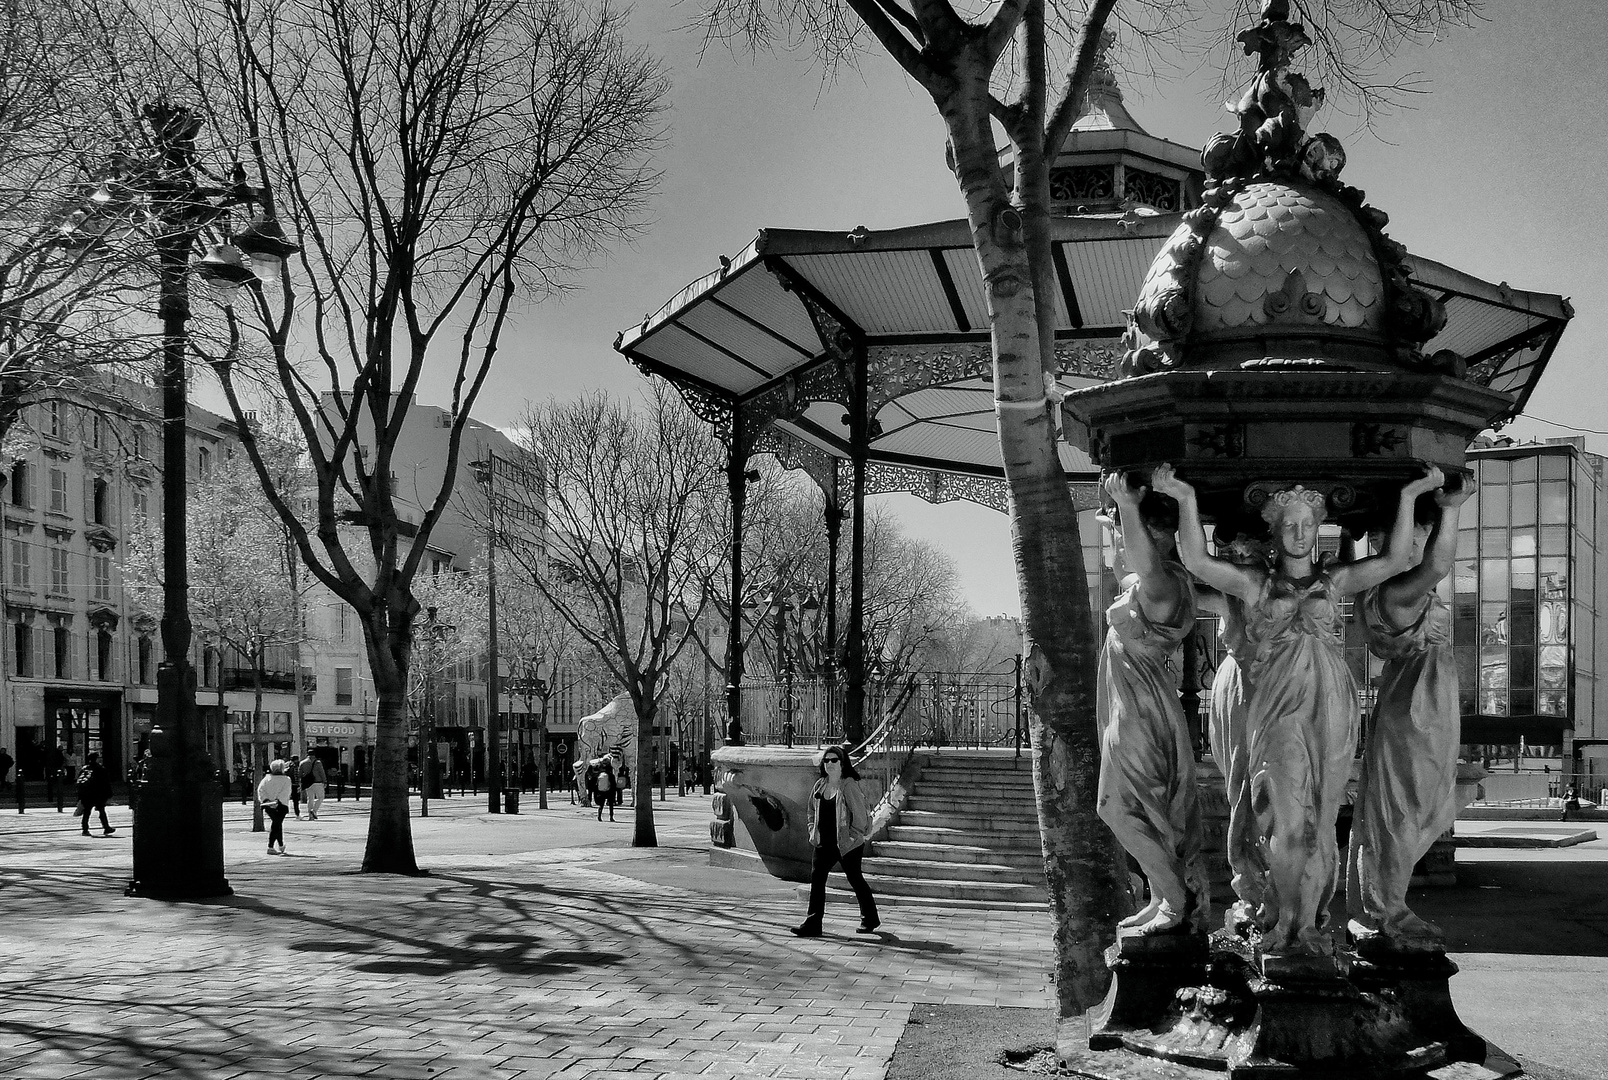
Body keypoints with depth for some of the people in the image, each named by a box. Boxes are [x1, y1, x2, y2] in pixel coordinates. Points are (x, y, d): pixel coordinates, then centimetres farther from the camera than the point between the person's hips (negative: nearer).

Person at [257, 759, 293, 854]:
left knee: (277, 823, 19)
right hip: (281, 806, -4)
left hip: (268, 805, 4)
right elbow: (285, 792, -16)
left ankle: (281, 845, 32)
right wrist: (278, 801, -24)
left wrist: (265, 800, -13)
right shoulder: (286, 779, -3)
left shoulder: (267, 778, 5)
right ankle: (270, 847, -11)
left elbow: (260, 789, -5)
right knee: (276, 825, -1)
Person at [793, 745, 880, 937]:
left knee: (855, 879, 6)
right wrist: (813, 831, 9)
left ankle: (870, 919, 25)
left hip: (847, 843, -6)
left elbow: (860, 812, -15)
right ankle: (812, 924, -1)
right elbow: (812, 811, 20)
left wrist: (854, 835, -14)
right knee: (816, 878, -3)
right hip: (825, 842, 6)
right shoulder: (820, 785, 7)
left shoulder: (849, 785, -14)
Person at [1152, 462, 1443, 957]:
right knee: (1289, 818, -11)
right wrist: (1186, 499, -12)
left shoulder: (1336, 581, 14)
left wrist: (1408, 496, -4)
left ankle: (1307, 922, 10)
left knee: (1321, 819, 3)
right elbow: (1196, 561, -3)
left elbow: (1394, 560, 3)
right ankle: (1286, 917, 3)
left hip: (1331, 709, 2)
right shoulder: (1254, 583, 10)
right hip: (1277, 706, -2)